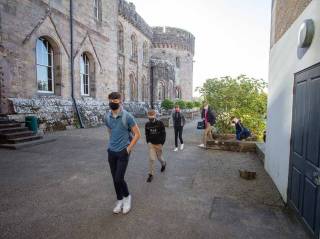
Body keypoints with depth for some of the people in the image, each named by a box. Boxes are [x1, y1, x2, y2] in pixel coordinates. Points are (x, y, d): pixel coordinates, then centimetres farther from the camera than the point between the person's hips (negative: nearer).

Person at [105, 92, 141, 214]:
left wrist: (128, 149, -10)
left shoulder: (127, 116, -14)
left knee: (119, 179, -6)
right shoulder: (107, 116, 2)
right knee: (115, 179, 11)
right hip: (111, 152, 5)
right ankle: (119, 200, 31)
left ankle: (127, 196, 23)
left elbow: (137, 134, -9)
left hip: (123, 152, -5)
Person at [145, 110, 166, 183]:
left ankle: (163, 164, 49)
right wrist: (148, 142, 3)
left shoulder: (160, 123, -10)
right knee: (151, 159, -5)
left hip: (159, 144, -2)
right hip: (151, 144, 2)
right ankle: (151, 174, 5)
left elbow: (163, 134, -7)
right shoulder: (147, 124, 0)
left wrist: (162, 143, -11)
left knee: (159, 157, 15)